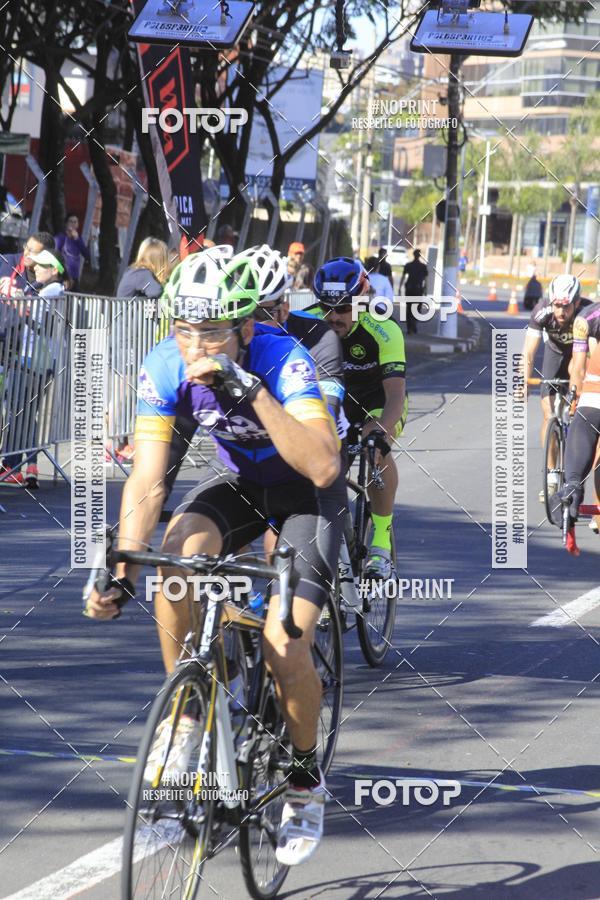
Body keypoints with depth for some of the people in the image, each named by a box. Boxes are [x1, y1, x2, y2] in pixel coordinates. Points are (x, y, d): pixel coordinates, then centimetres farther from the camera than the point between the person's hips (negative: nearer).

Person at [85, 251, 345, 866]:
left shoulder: (281, 359, -34)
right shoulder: (165, 367, -22)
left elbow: (322, 467, -46)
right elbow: (147, 480, -22)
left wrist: (250, 389, -52)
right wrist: (121, 573, -33)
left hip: (305, 493, -4)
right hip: (240, 485, 4)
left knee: (285, 648, -20)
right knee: (178, 551, -29)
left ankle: (305, 778, 7)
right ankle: (186, 716, -10)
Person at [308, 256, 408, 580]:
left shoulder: (383, 331, -32)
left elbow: (396, 393, -40)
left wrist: (381, 434, -58)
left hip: (380, 400, -3)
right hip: (335, 400, 3)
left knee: (376, 448, -31)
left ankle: (382, 539, -21)